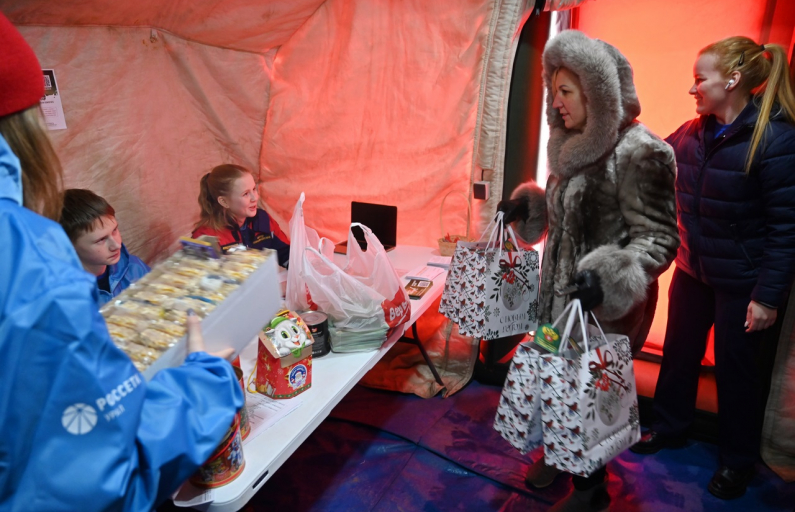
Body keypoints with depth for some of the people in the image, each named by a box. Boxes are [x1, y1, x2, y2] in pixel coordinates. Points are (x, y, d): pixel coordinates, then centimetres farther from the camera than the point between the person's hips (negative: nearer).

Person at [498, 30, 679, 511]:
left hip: (608, 306, -7)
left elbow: (659, 237, -19)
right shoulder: (576, 146, 6)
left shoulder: (638, 153, -19)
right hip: (560, 292, 7)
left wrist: (609, 277, -33)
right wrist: (528, 205, 4)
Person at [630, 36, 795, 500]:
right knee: (679, 353, 18)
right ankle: (669, 429, 40)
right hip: (693, 270, 6)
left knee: (737, 371, 9)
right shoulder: (693, 132, -1)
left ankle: (738, 463, 31)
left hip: (743, 282, -6)